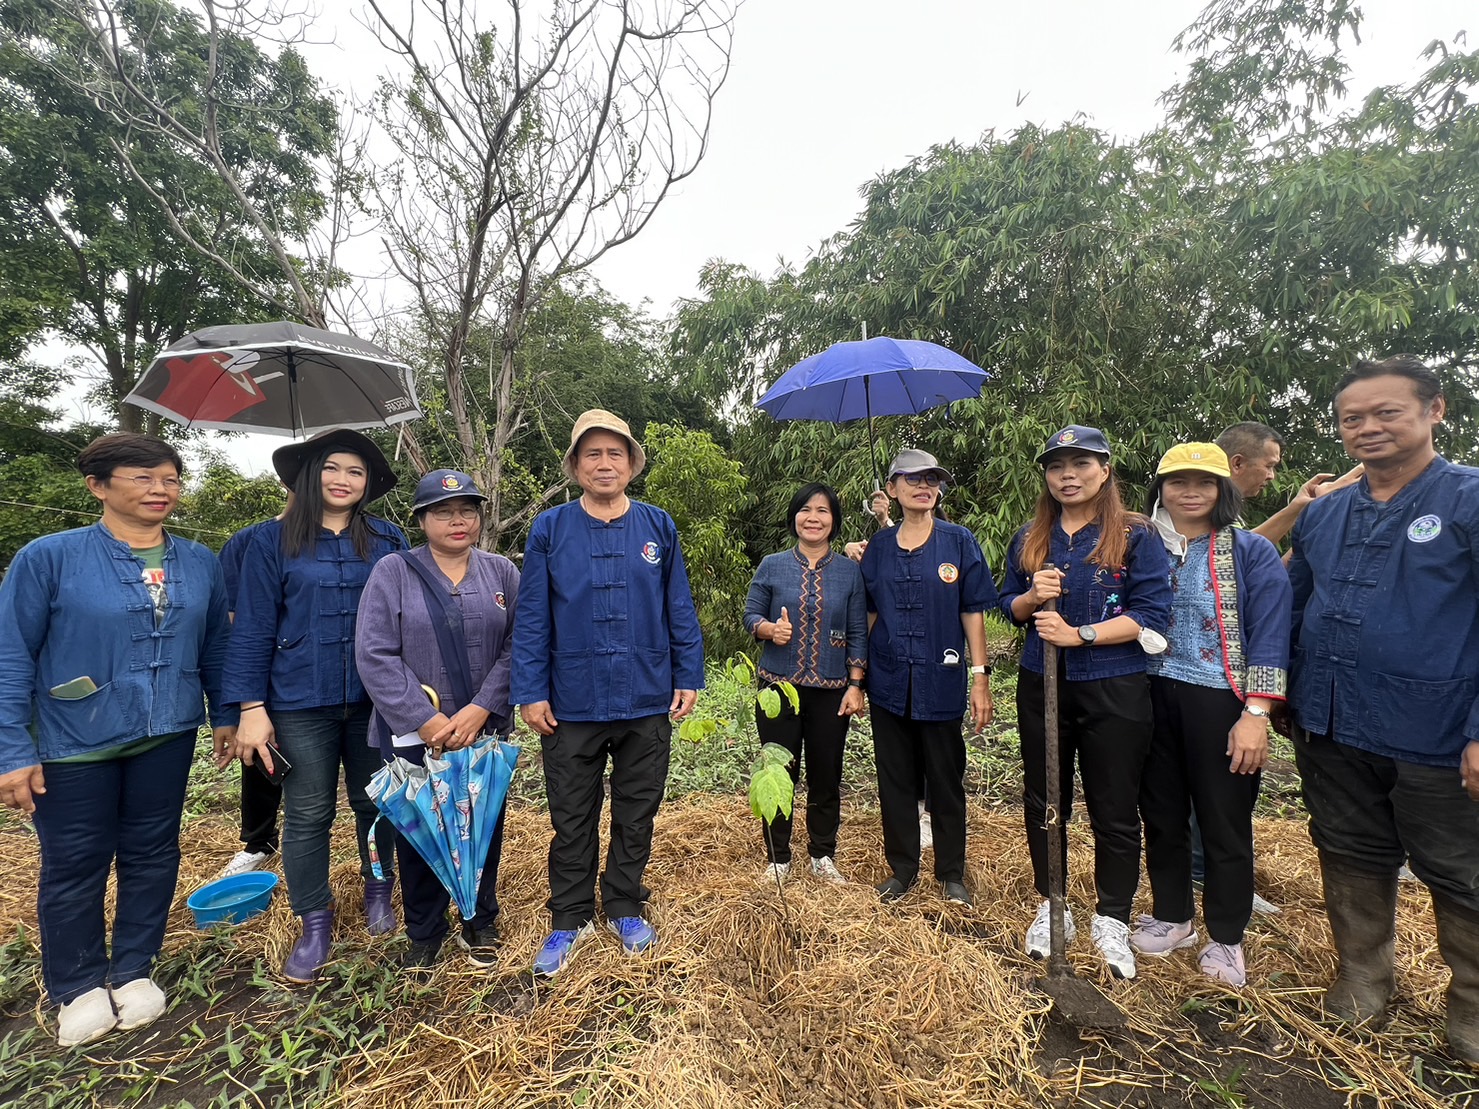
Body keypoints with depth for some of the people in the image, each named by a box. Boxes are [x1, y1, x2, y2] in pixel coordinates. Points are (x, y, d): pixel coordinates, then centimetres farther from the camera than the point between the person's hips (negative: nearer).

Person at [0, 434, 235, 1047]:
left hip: (167, 738, 3)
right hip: (75, 744, -3)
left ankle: (133, 971, 35)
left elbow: (215, 646, 8)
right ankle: (79, 988, 34)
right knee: (74, 866, 11)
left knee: (152, 854, 14)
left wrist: (224, 714, 10)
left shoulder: (199, 563, 0)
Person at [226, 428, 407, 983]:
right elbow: (253, 627, -2)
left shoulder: (388, 540, 2)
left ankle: (378, 892, 36)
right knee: (308, 816, 9)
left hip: (376, 699, 1)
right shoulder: (273, 539, -1)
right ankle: (314, 922, 27)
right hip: (301, 703, -1)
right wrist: (251, 706, -7)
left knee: (375, 803, 14)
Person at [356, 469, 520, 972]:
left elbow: (516, 648, -3)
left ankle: (480, 924, 35)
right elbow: (375, 656, -9)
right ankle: (424, 933, 34)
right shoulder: (392, 573, -3)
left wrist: (480, 710, -13)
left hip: (486, 730, 2)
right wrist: (426, 720, -14)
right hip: (413, 733, -1)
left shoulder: (501, 572, 2)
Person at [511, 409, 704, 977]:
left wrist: (688, 678, 1)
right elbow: (532, 618, -2)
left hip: (647, 702, 1)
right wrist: (531, 692, -6)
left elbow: (680, 610, 4)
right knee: (573, 820, 13)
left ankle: (625, 908, 36)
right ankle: (571, 919, 33)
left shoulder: (659, 527, 2)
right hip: (572, 704, -1)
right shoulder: (549, 529, -2)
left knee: (637, 815, 15)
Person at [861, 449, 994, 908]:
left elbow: (972, 612, -2)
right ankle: (902, 867, 30)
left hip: (940, 682, -2)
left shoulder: (959, 542, -2)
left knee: (946, 782, 10)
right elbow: (869, 613, 10)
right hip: (888, 682, 2)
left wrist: (980, 676, -7)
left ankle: (951, 873, 29)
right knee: (895, 780, 12)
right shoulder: (879, 547, 5)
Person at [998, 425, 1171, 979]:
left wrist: (1079, 633, -20)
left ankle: (1111, 921, 29)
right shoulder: (1029, 539, 8)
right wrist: (1032, 596, -10)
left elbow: (1151, 613, -11)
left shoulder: (1137, 536, -4)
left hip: (1114, 690, -3)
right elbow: (1008, 607, 12)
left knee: (1114, 809, 8)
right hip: (1041, 686, 4)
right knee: (1043, 802, 13)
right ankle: (1051, 908, 32)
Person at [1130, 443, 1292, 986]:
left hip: (1220, 704, -3)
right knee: (1161, 814, 13)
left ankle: (1226, 939, 28)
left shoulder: (1252, 552, -2)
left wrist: (1255, 715, -14)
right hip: (1153, 701, 3)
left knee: (1225, 823, 8)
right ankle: (1171, 918, 33)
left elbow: (1269, 635, -7)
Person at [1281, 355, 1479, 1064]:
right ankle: (1362, 980, 36)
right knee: (1351, 859, 18)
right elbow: (1292, 609, 15)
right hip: (1331, 732, 5)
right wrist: (1281, 699, 13)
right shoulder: (1322, 515, 7)